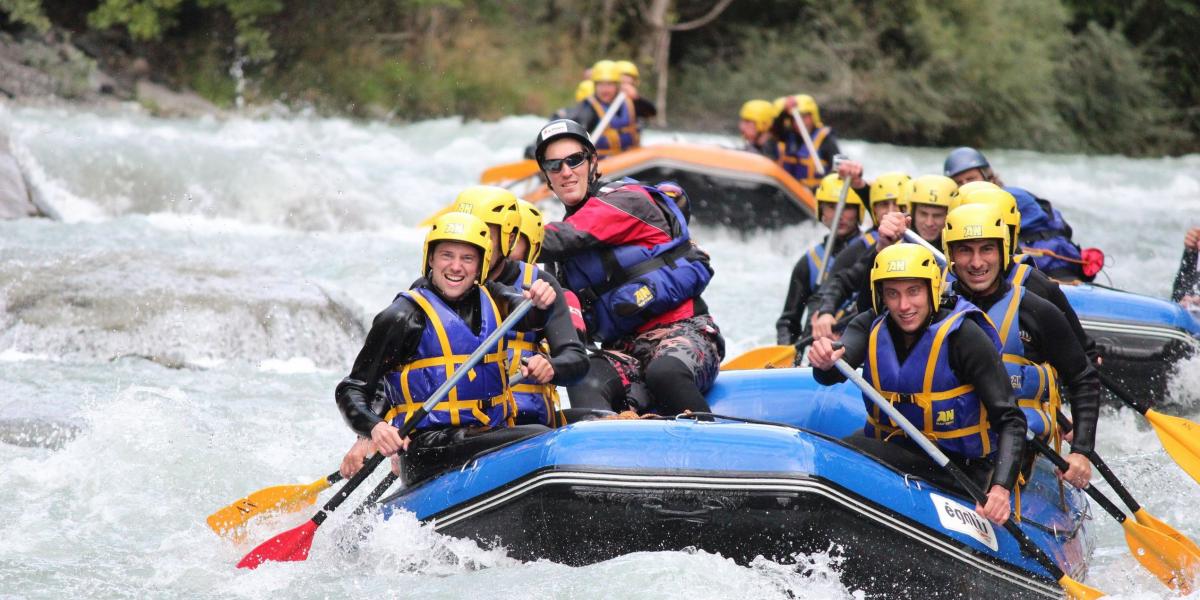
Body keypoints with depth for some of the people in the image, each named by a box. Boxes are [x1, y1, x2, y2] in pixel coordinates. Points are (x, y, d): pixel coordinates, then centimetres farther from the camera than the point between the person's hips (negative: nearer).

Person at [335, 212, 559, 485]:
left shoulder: (490, 299, 14)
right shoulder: (404, 317, -2)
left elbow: (527, 316, -8)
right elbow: (350, 391, -3)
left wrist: (540, 303, -32)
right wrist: (374, 427, -24)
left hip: (492, 435, 6)